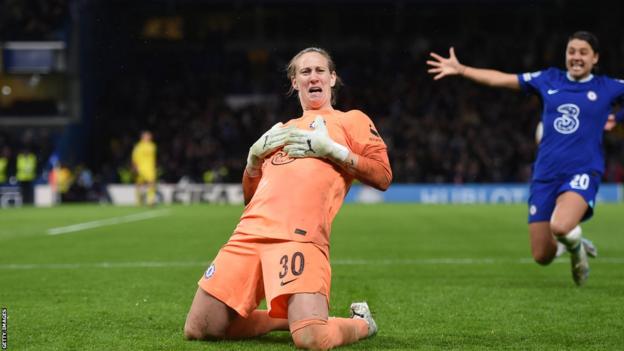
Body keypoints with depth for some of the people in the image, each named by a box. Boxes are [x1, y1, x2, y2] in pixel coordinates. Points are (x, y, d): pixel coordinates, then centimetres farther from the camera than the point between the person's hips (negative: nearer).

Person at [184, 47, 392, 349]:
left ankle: (361, 323, 10)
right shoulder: (282, 130, 32)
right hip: (249, 232, 6)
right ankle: (290, 317, 17)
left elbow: (383, 176, 3)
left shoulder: (351, 120, 16)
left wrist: (331, 149, -4)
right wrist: (256, 154, 14)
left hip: (298, 235, -6)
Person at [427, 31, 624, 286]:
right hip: (545, 175, 3)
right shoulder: (549, 80, 10)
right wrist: (461, 70, 12)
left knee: (560, 227, -33)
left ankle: (576, 248, 4)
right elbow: (501, 79, 14)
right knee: (542, 257, 1)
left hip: (582, 172, -3)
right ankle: (574, 243, 36)